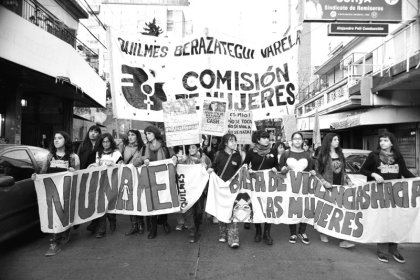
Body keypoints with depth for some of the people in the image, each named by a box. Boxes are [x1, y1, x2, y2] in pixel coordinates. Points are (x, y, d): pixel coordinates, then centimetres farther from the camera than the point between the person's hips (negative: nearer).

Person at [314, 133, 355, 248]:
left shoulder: (340, 154, 12)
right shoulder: (322, 155, -4)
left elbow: (343, 171, 19)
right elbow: (317, 171, -5)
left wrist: (348, 180, 6)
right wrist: (324, 182, -16)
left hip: (340, 186, 4)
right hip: (328, 187, -4)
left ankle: (343, 239, 1)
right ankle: (323, 233, 26)